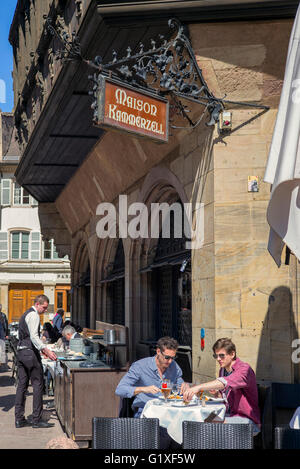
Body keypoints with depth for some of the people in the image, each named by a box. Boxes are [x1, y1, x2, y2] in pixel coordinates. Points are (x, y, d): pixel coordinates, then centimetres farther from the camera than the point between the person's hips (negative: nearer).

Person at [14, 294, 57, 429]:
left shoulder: (26, 314, 20)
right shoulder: (33, 315, -11)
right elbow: (34, 336, -22)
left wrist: (41, 349, 29)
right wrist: (46, 350, -29)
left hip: (21, 351, 10)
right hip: (30, 353, -10)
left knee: (22, 385, 10)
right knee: (38, 384, -4)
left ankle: (19, 419, 12)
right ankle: (37, 420, -2)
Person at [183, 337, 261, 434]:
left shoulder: (244, 369, -15)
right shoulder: (222, 370, 11)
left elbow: (226, 382, -37)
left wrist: (198, 387, -46)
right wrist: (217, 394, -1)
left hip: (247, 420, -8)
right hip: (228, 415, 8)